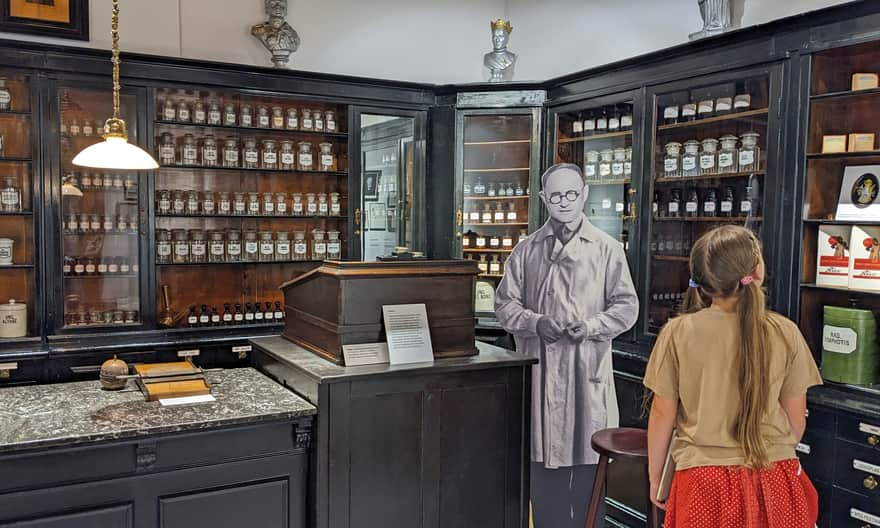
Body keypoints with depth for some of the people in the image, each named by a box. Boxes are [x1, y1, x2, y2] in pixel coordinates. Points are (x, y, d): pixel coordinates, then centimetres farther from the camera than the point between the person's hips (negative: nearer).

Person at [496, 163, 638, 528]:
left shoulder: (607, 249, 3)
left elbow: (626, 305, 3)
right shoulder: (526, 251, 8)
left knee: (588, 457, 4)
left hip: (588, 368, -1)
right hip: (540, 365, 2)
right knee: (544, 456, 8)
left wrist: (592, 325, -13)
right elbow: (505, 303, 8)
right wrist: (536, 322, -10)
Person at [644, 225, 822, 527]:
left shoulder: (678, 332, -12)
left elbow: (662, 415, -6)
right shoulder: (785, 333, -8)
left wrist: (654, 478, 8)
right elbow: (796, 419, 1)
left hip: (705, 482, -1)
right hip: (773, 481, 2)